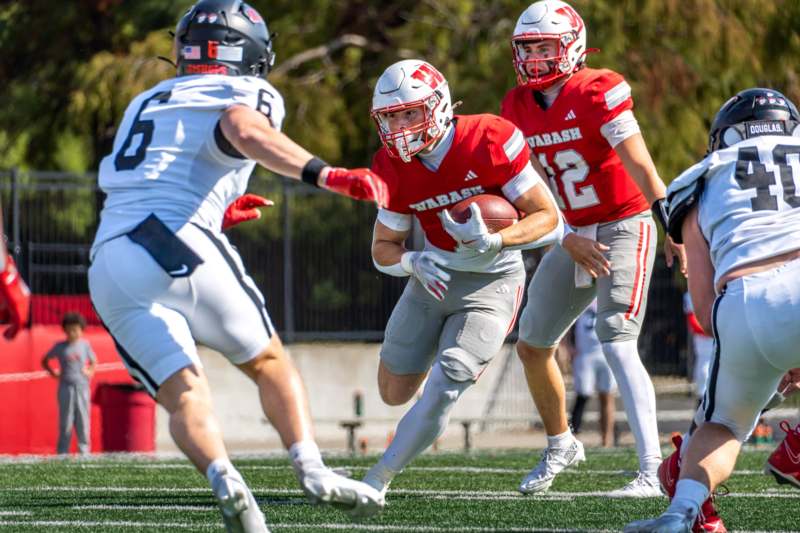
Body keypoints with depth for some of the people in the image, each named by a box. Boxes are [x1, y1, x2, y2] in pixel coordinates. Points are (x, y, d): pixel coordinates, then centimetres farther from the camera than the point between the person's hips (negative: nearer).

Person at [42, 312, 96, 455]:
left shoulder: (85, 345, 7)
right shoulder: (60, 346, 3)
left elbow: (93, 361, 20)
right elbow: (45, 361, 14)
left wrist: (90, 372, 2)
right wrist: (53, 372, 0)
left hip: (82, 385, 1)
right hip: (66, 387, -1)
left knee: (83, 418, 2)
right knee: (65, 418, -1)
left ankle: (84, 451, 7)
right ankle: (62, 452, 3)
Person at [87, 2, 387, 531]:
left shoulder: (145, 103, 30)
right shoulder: (245, 93, 7)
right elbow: (245, 130, -18)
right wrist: (324, 174, -30)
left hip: (108, 265, 5)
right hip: (178, 244, -5)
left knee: (184, 393, -3)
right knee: (268, 362, 14)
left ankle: (224, 479, -30)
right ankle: (312, 469, -3)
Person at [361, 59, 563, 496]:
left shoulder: (488, 142, -23)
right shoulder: (395, 168, -8)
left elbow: (550, 221, -20)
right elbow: (383, 247, 2)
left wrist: (492, 242, -36)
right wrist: (413, 262, -22)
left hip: (491, 283, -5)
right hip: (433, 278, 5)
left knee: (441, 392, -15)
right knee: (395, 392, 10)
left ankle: (377, 480, -1)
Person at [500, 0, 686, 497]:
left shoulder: (598, 93, -17)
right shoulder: (519, 108, 3)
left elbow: (640, 167, -23)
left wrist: (673, 227, -30)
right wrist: (567, 240, -11)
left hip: (624, 227, -7)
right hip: (575, 237, 7)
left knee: (618, 344, -22)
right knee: (532, 345, 13)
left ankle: (652, 471, -26)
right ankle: (561, 444, 38)